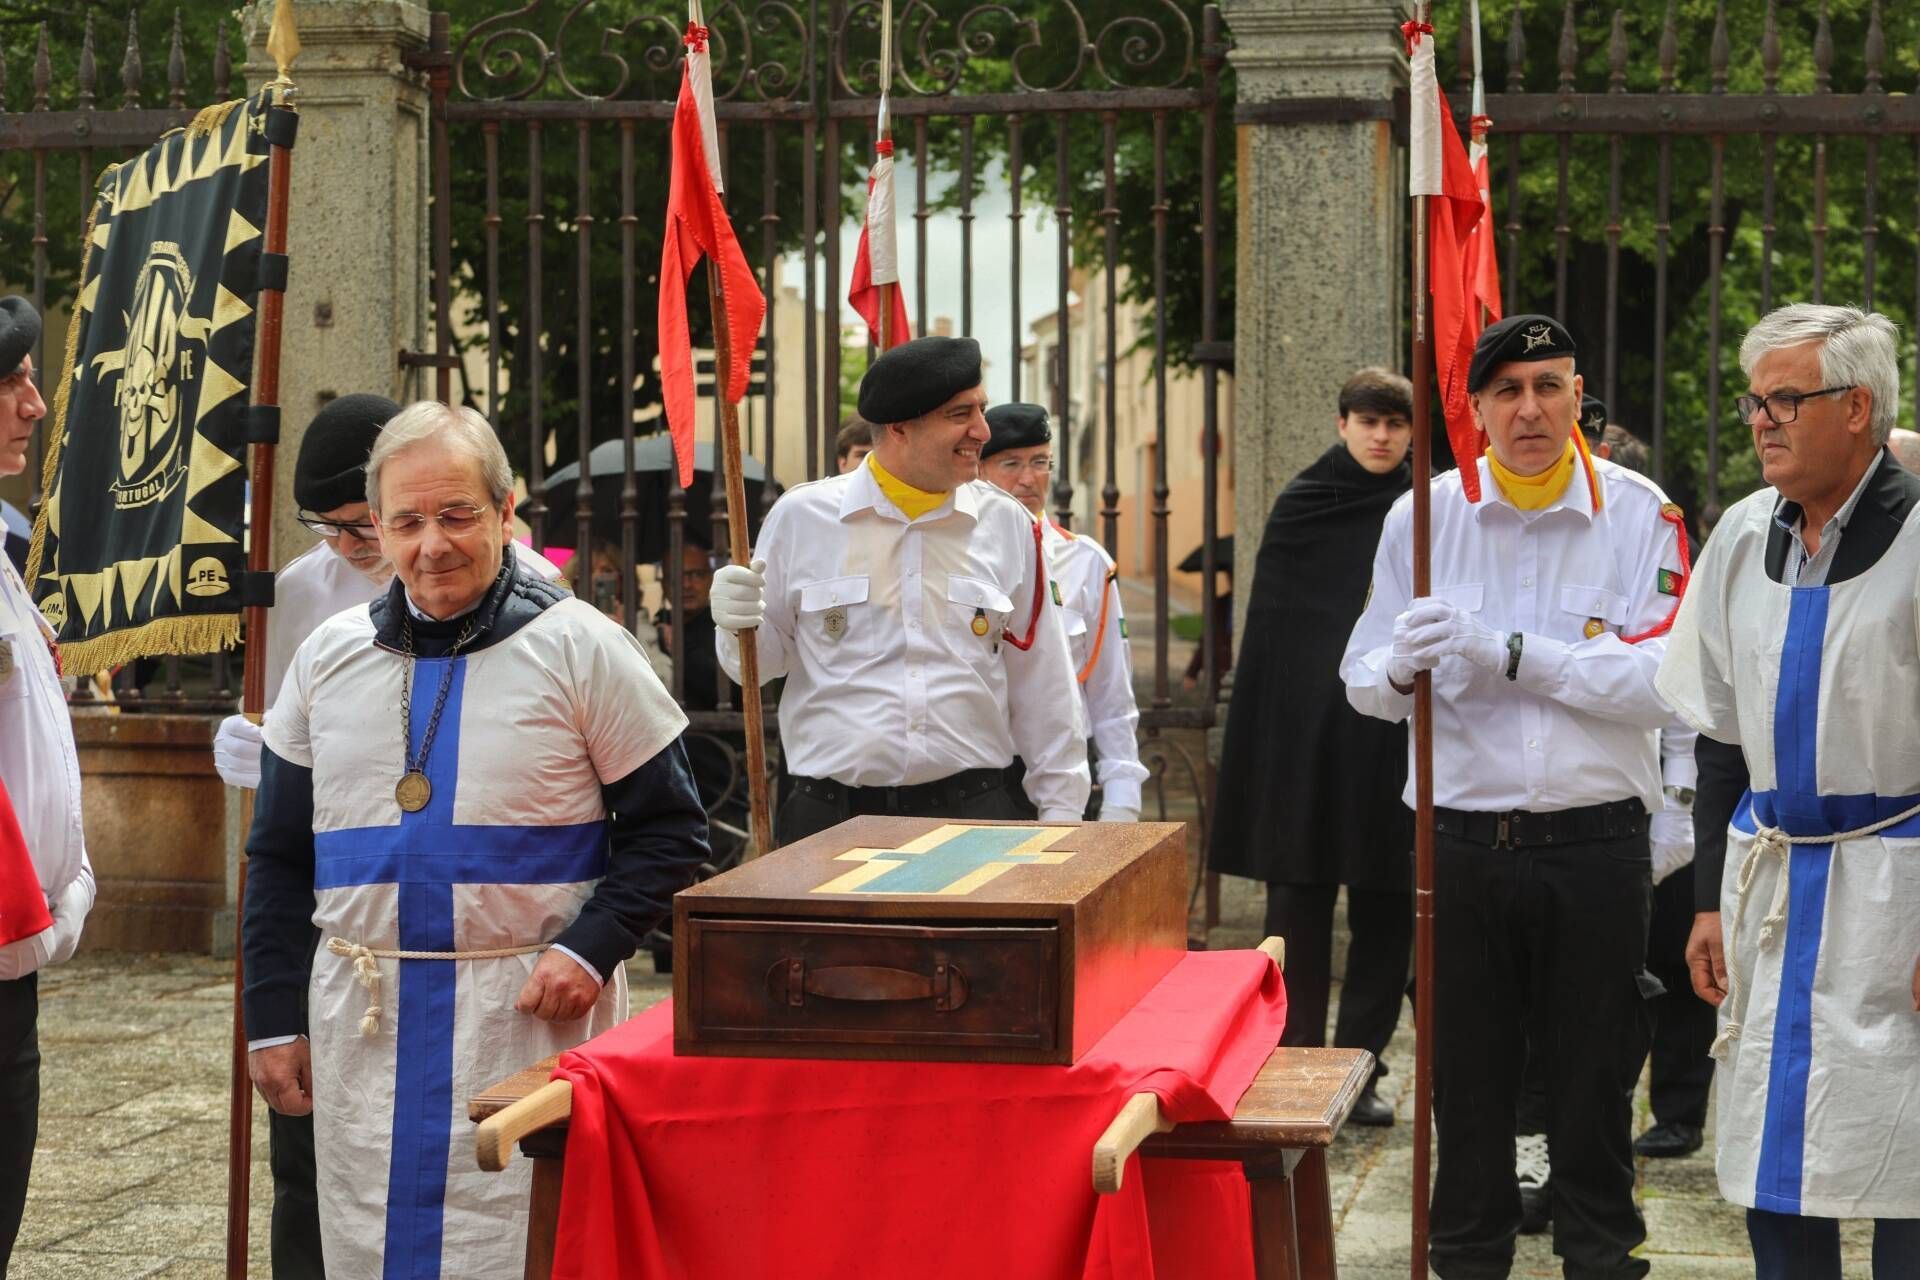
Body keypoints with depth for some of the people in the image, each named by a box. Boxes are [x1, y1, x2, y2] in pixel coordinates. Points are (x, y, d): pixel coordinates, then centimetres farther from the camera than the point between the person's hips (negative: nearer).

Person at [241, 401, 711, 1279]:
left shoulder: (579, 648, -3)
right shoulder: (330, 657, 9)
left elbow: (669, 829, -1)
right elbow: (280, 859, 16)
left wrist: (592, 948, -14)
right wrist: (273, 1016, 10)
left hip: (530, 1010, -4)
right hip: (360, 1021, 4)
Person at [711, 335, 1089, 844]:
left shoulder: (1007, 525, 7)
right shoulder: (801, 516, 2)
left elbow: (1043, 685, 12)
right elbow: (763, 661, 10)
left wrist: (1060, 807, 10)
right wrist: (740, 626, -12)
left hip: (974, 811, 1)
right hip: (831, 816, -1)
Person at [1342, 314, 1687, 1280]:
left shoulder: (1640, 516, -3)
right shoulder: (1423, 517, 2)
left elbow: (1658, 683, -14)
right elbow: (1364, 682, 5)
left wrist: (1502, 649, -21)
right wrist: (1402, 668, -19)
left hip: (1594, 841, -1)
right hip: (1462, 834, 1)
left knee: (1594, 1080, 9)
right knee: (1465, 1078, 9)